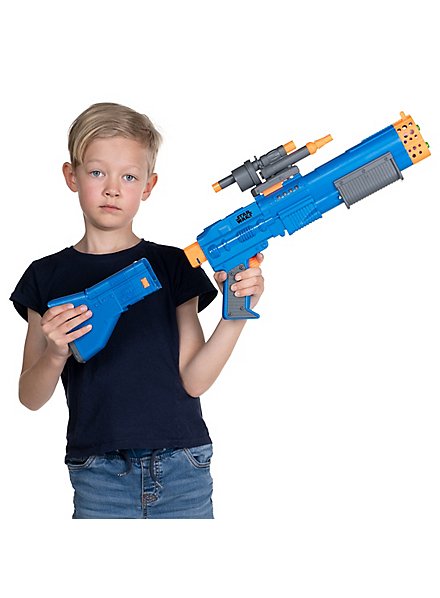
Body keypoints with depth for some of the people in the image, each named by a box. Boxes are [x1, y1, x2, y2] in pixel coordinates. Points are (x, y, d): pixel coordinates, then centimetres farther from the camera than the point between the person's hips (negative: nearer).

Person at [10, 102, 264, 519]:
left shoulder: (173, 265, 3)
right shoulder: (48, 275, 4)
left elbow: (193, 380, -4)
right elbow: (31, 399, 3)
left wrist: (235, 315, -16)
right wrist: (55, 354, -16)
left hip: (182, 471, 0)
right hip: (98, 476, 0)